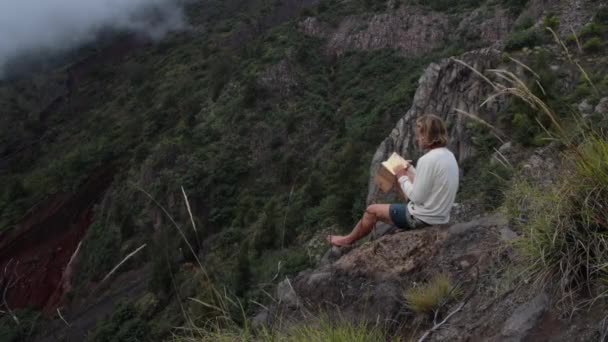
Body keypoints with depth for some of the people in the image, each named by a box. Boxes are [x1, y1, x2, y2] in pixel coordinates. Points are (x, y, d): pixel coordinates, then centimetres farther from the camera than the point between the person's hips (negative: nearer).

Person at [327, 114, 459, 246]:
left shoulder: (427, 160, -28)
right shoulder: (448, 155, 1)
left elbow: (417, 197, -23)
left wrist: (402, 178, -7)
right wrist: (409, 171, 7)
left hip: (423, 218, -8)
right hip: (440, 214, 8)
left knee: (372, 210, 10)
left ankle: (349, 239, 35)